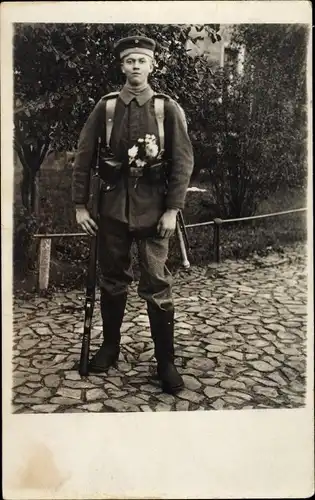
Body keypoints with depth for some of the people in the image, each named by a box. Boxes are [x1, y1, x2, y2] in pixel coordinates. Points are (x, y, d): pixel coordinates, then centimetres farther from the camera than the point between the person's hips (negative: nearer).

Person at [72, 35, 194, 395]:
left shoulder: (168, 108, 0)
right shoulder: (105, 106, 5)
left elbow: (183, 160, -2)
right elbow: (83, 157, 5)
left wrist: (172, 210, -9)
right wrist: (80, 206, 1)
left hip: (152, 208, -2)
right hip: (113, 206, 2)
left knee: (156, 284, 0)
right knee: (112, 279, 12)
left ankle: (165, 361, 13)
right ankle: (110, 346, 30)